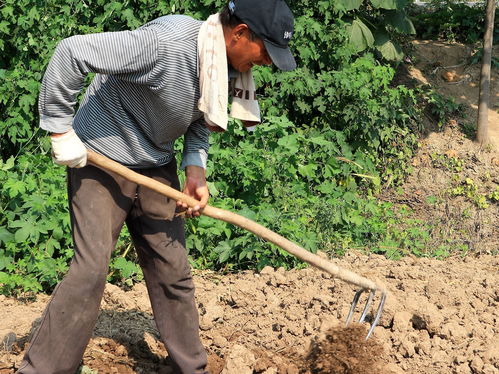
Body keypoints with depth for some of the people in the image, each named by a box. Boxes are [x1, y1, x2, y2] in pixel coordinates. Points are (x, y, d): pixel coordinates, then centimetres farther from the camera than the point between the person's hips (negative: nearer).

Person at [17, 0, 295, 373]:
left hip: (157, 167, 8)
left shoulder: (228, 67, -4)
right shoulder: (167, 44, -31)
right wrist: (60, 130, -24)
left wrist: (196, 171, -6)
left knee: (172, 271, 9)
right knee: (91, 269, -14)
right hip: (102, 160, -7)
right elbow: (71, 52, -31)